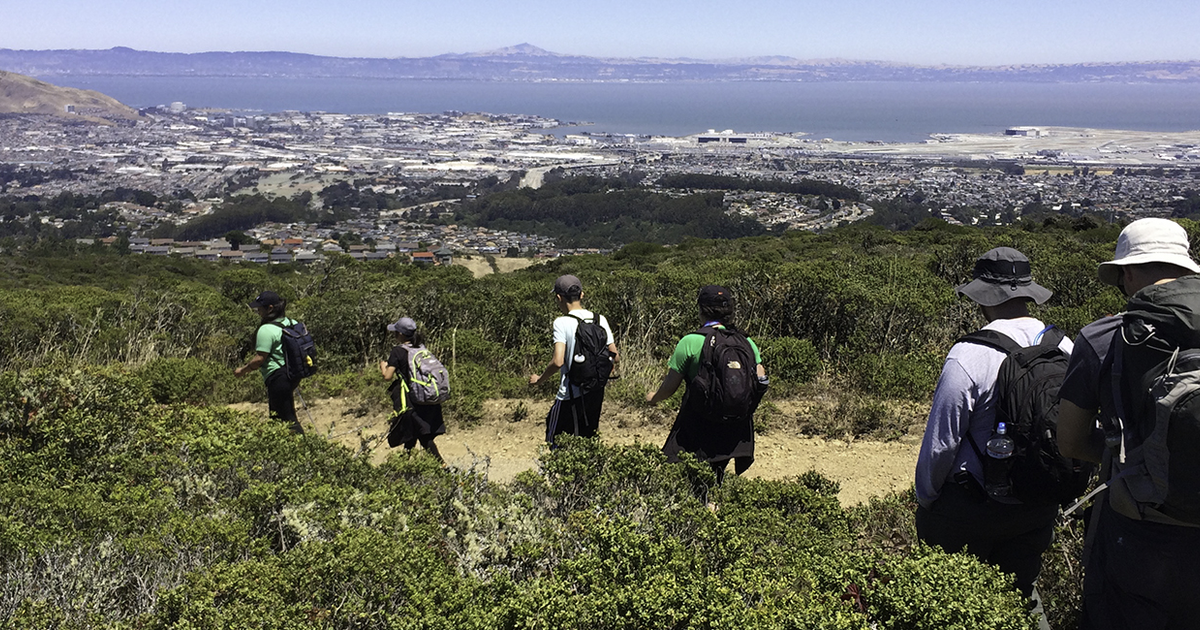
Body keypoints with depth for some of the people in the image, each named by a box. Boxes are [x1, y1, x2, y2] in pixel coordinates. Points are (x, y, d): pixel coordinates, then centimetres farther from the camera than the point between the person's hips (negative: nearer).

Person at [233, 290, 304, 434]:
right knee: (277, 415, 21)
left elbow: (260, 359, -18)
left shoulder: (266, 330, -18)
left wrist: (243, 370, -2)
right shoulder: (292, 323, 7)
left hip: (278, 377, -10)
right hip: (293, 374, 10)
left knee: (287, 418, -3)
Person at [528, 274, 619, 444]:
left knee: (555, 443, 8)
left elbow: (557, 361, -23)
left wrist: (539, 379, -7)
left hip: (570, 395, -6)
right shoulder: (600, 320, 1)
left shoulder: (562, 323, -15)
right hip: (596, 392, 6)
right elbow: (615, 357, 2)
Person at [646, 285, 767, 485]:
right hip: (735, 426, 5)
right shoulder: (747, 343, 2)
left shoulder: (690, 342, -10)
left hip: (698, 423, -5)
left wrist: (653, 398, 15)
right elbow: (760, 381, 4)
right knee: (715, 477, 18)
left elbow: (670, 386, -5)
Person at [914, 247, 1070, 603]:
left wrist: (925, 500, 1)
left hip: (971, 507, -5)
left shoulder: (966, 358, -21)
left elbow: (940, 444, -15)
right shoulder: (1065, 348, -4)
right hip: (1040, 510, 6)